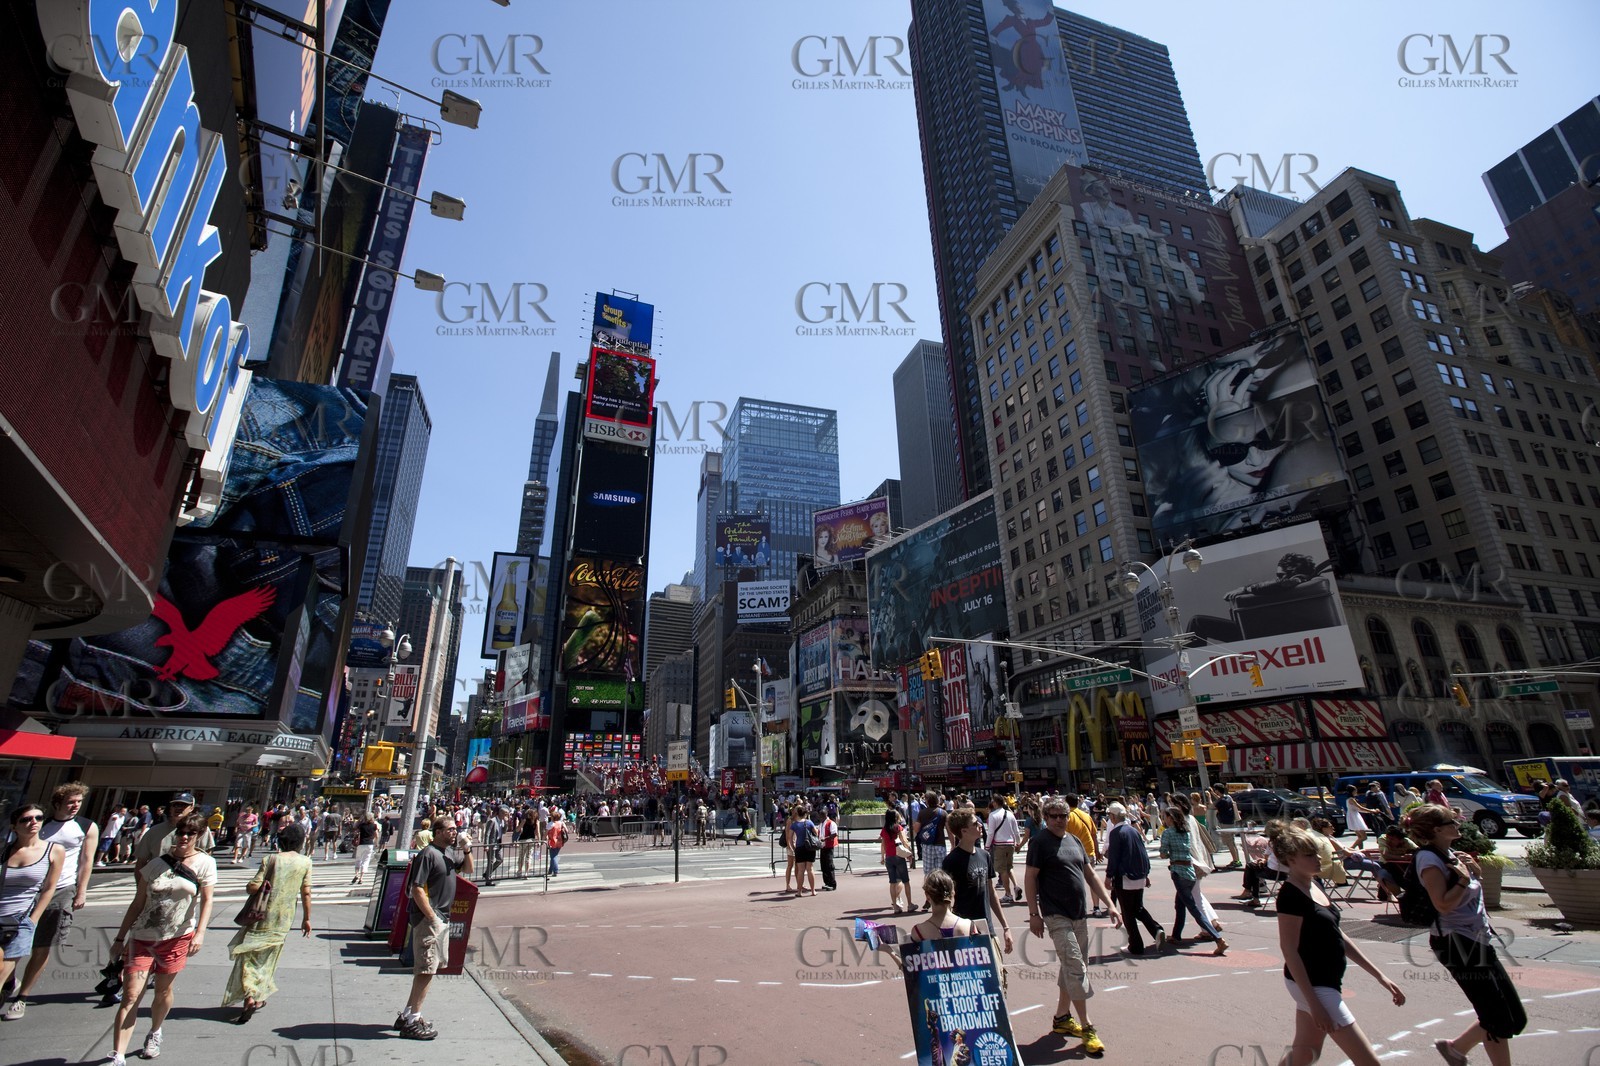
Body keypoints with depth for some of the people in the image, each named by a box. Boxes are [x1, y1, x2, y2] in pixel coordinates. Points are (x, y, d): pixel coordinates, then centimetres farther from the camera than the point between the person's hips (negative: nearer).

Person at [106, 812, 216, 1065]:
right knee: (130, 995, -5)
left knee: (163, 990, 13)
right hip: (142, 937, 1)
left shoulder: (205, 863, -5)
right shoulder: (156, 863, 2)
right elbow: (138, 903, 8)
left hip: (177, 938, -1)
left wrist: (200, 932, -19)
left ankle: (155, 1034, 37)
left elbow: (206, 901, -8)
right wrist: (120, 937, 6)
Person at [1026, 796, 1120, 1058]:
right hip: (1057, 916, -7)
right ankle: (1087, 1027, 0)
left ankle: (1062, 1018, 29)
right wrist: (1034, 914, -14)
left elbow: (1090, 874, 15)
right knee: (1076, 967, -10)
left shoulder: (1074, 840, 11)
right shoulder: (1040, 841, -11)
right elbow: (1030, 878, -11)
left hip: (1079, 914, 7)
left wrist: (1110, 904, 7)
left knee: (1072, 967, 15)